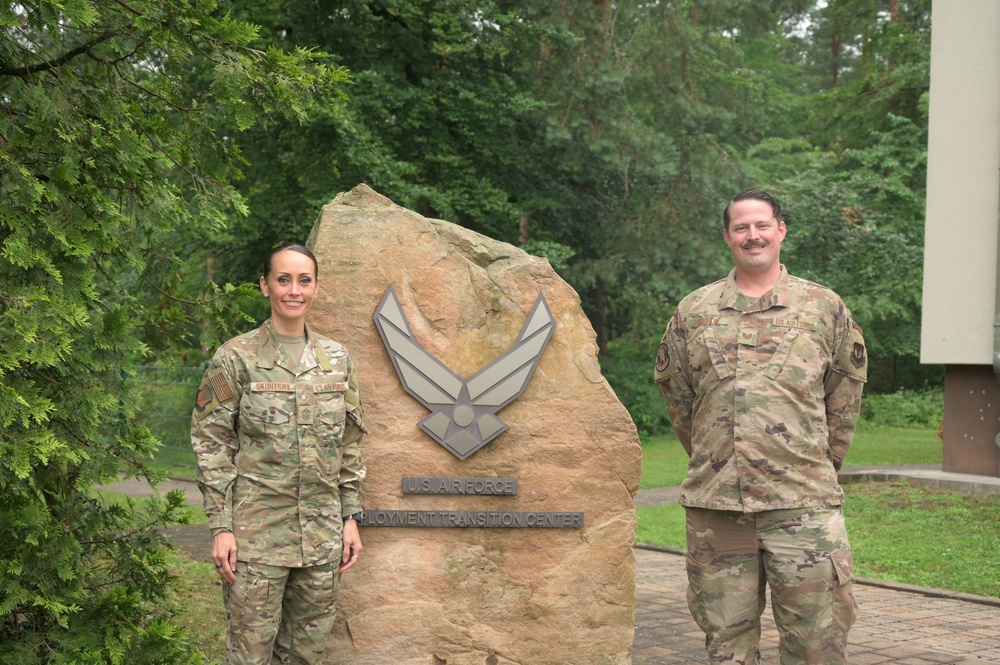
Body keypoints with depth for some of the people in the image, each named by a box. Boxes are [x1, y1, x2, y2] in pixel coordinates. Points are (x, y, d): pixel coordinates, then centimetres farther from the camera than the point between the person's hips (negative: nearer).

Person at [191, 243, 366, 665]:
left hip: (323, 532, 4)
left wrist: (351, 518, 9)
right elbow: (212, 445, -5)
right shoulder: (236, 358, -4)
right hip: (257, 530, -4)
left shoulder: (336, 359, 8)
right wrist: (220, 527, -10)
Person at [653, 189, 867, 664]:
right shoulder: (692, 313, 10)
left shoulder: (825, 308, 7)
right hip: (713, 501, 2)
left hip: (802, 504, -1)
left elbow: (844, 398, 14)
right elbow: (677, 397, 18)